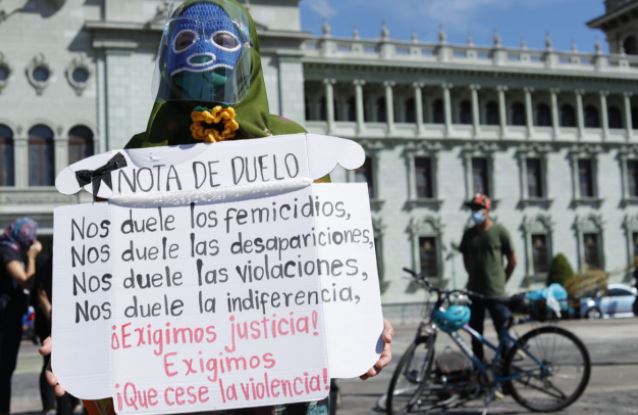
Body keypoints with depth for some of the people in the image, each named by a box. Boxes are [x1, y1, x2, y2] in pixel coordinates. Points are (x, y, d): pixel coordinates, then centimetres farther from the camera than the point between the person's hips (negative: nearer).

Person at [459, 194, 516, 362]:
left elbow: (512, 260, 1)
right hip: (474, 291, 4)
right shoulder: (469, 233, 9)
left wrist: (501, 281, 5)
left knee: (504, 334, -3)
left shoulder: (499, 231, -3)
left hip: (495, 293, -4)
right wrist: (475, 277, 12)